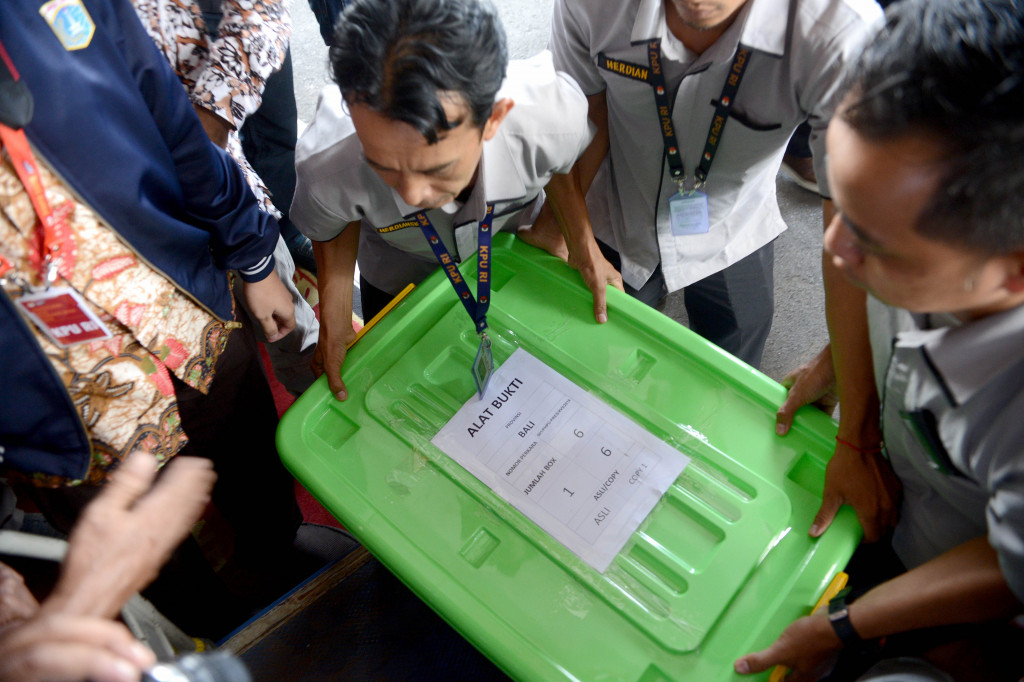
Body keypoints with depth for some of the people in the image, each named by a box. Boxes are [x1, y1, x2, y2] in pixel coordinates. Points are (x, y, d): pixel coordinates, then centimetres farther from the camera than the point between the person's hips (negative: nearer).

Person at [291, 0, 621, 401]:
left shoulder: (553, 114, -43)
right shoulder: (325, 167, -42)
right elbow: (332, 231, -15)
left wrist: (581, 242, -23)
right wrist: (335, 324, -18)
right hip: (399, 279, 0)